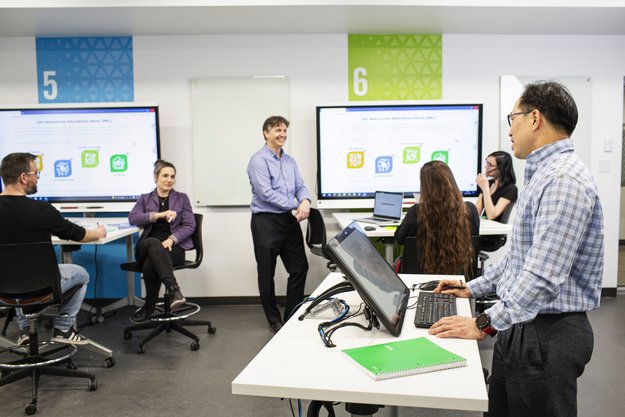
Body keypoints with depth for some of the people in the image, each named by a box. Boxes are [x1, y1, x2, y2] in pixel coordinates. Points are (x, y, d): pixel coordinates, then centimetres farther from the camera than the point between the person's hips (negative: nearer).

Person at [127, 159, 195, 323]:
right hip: (147, 246, 1)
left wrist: (171, 239, -15)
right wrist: (159, 215, -15)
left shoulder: (182, 198, 16)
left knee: (150, 263, -35)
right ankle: (173, 288, -48)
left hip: (174, 247, -1)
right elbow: (133, 218, -2)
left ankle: (149, 306, -20)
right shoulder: (145, 199, 18)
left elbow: (189, 225, 4)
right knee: (153, 243, -39)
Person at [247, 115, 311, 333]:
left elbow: (301, 186, 10)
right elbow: (266, 194, -20)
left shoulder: (290, 161, 13)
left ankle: (292, 316, 25)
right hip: (266, 222, -7)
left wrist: (305, 201, -14)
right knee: (267, 274, 5)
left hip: (289, 220, 7)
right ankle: (274, 320, 22)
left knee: (299, 267, 10)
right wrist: (296, 205, -15)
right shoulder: (258, 160, -11)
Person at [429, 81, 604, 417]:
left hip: (549, 334, -10)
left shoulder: (564, 181, -22)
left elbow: (543, 276, -28)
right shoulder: (543, 175, 13)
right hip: (521, 326, 10)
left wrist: (484, 325, -23)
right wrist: (472, 289, 20)